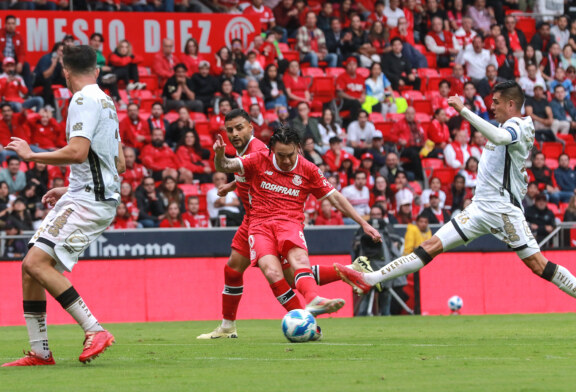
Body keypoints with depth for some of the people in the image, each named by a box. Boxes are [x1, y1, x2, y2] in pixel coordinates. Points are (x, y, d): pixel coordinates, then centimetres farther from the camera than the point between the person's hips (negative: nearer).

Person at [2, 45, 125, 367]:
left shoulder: (84, 99, -10)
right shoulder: (105, 101, 19)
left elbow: (78, 153, -23)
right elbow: (119, 164, 24)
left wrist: (32, 155, -11)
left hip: (89, 201, -10)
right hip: (84, 197, 10)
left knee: (37, 262, -20)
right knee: (31, 267, 8)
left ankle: (95, 330, -21)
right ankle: (40, 352, 9)